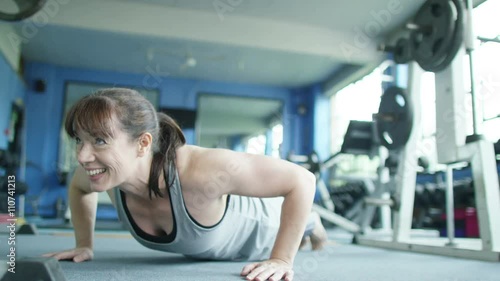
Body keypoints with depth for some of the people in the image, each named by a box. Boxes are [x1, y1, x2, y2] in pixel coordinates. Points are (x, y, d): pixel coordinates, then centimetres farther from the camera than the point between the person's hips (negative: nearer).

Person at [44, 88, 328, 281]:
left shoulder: (198, 170, -49)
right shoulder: (111, 171, -31)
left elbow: (301, 179, -41)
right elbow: (79, 187, -4)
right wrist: (85, 246, -8)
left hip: (260, 230, -5)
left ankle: (310, 224, 64)